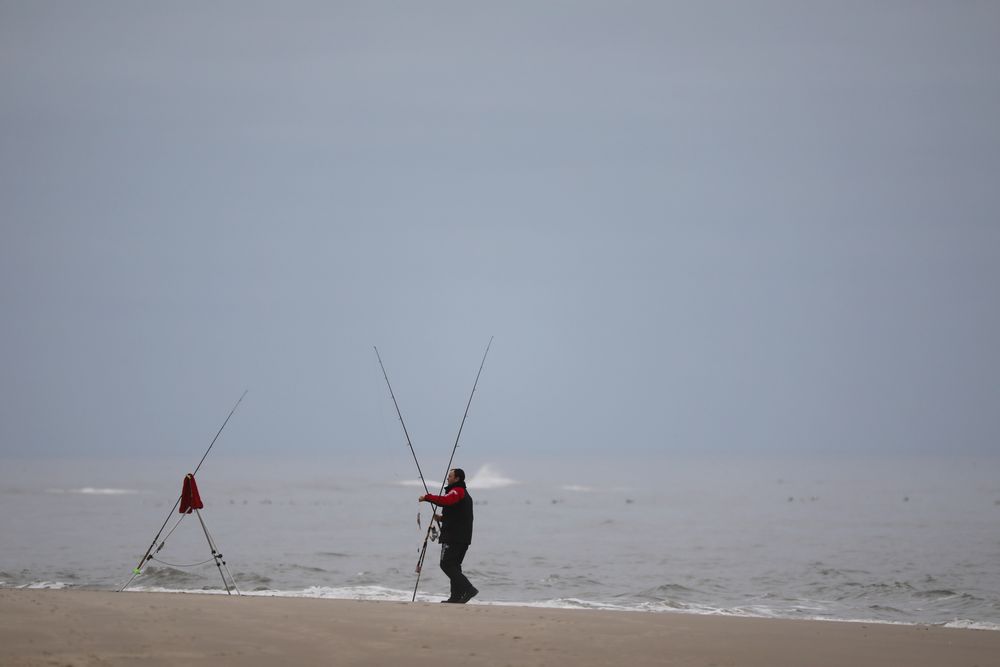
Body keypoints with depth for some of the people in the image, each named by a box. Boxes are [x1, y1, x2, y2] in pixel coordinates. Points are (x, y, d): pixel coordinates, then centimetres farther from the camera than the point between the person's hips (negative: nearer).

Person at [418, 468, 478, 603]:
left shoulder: (457, 491, -9)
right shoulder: (465, 494, 25)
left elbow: (444, 500, -29)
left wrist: (427, 497, -21)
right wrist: (442, 518, 20)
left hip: (453, 537, -10)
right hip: (463, 538, 10)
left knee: (446, 564, -12)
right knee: (454, 565, 11)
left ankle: (468, 589, -20)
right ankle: (456, 596, 8)